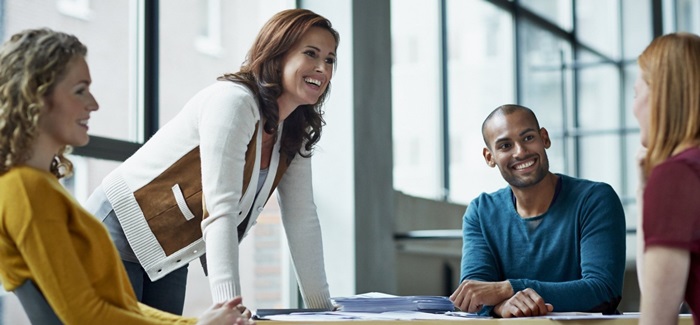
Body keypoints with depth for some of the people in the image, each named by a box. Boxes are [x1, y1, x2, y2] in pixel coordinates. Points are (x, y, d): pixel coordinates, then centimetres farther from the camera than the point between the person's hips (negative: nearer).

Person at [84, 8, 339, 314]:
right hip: (118, 233, -8)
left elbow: (302, 219, 4)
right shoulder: (233, 102, -24)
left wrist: (322, 308, 1)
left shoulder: (295, 133, 2)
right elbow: (219, 210, -31)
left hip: (169, 257, 8)